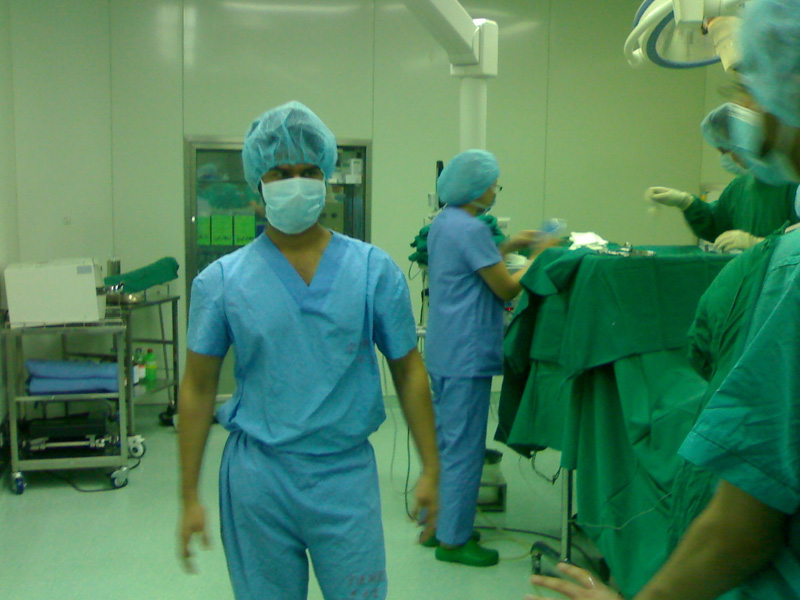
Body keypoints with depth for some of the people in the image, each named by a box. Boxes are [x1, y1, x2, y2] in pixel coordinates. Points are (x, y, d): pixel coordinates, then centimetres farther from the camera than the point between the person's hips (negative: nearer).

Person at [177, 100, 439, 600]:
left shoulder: (375, 271, -1)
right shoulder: (222, 281, -2)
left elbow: (409, 372, 3)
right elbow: (198, 389, 2)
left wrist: (430, 469, 1)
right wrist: (189, 497, 1)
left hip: (347, 474, 0)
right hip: (258, 478, 0)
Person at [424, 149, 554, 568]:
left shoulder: (442, 222, 11)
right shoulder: (471, 229, -18)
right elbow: (507, 289, -14)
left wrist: (507, 248, 17)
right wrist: (538, 257, -1)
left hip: (442, 353, 10)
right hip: (466, 356, -10)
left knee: (444, 441, 18)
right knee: (463, 448, 0)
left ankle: (437, 525, 28)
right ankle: (453, 540, 10)